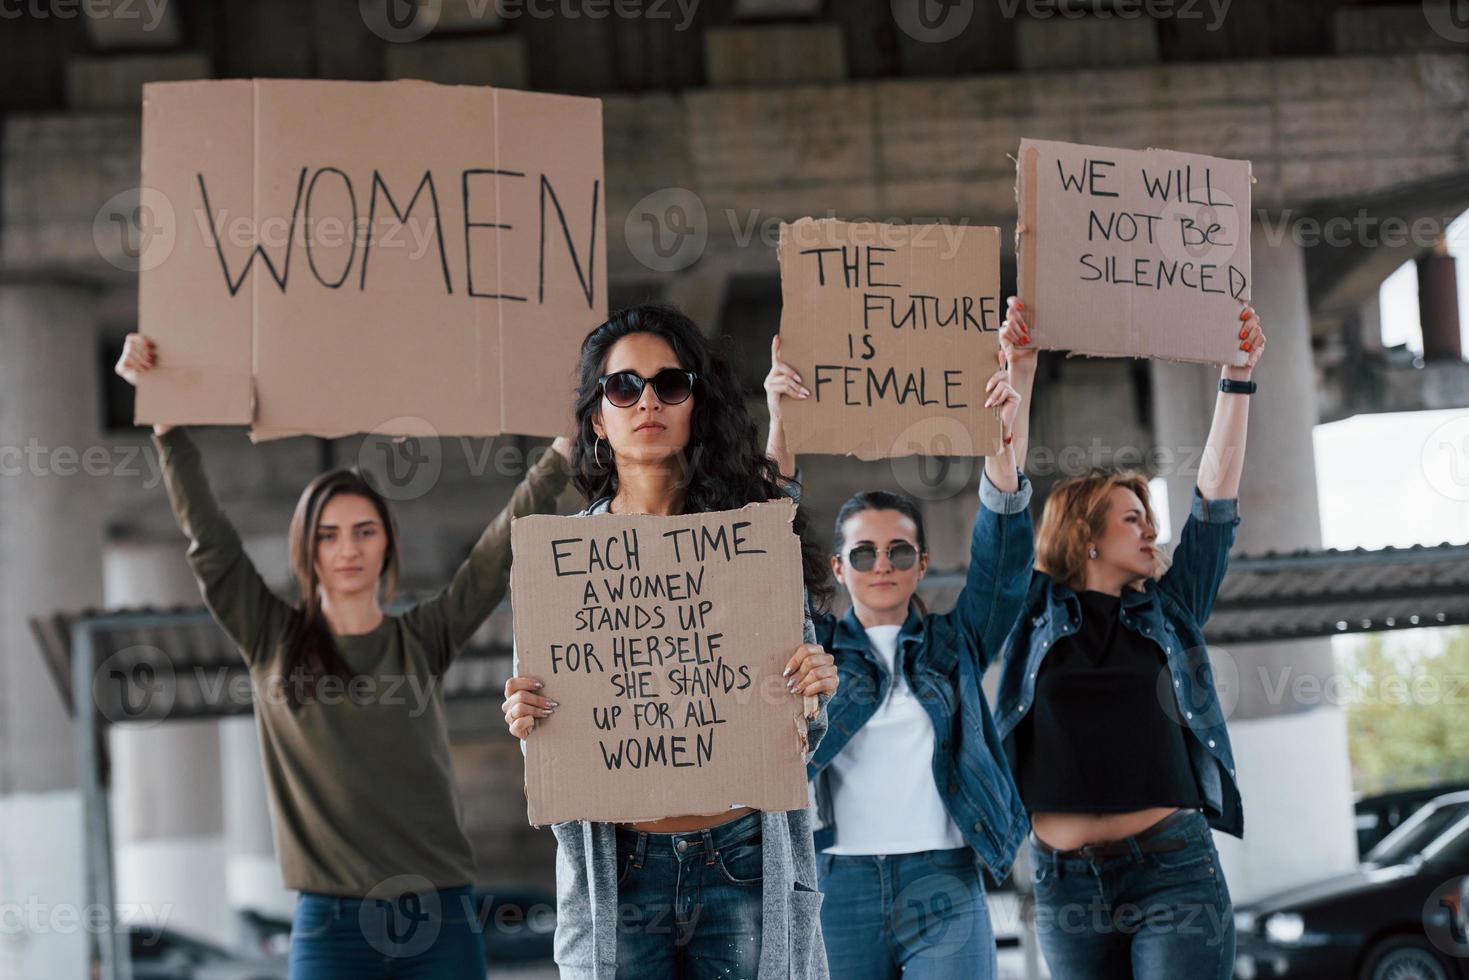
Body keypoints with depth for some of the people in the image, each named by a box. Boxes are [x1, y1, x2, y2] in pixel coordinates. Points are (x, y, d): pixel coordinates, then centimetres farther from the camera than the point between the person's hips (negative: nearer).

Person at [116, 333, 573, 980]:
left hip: (440, 921, 1)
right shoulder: (273, 643, 7)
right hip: (330, 926, -1)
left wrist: (568, 445, 2)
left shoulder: (423, 639, 9)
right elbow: (206, 534, 3)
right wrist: (163, 416, -2)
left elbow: (506, 543, 6)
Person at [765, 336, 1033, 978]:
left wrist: (1000, 438, -10)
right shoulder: (816, 647, 11)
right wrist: (780, 425, -9)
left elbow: (1003, 559, 3)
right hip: (838, 884, 0)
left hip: (944, 885, 0)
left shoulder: (954, 644, 13)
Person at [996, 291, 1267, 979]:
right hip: (1064, 879, 0)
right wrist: (1019, 374, -3)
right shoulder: (1037, 614, 10)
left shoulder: (1168, 612, 14)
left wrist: (1237, 379, 6)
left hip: (1173, 865, 0)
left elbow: (1216, 495, 11)